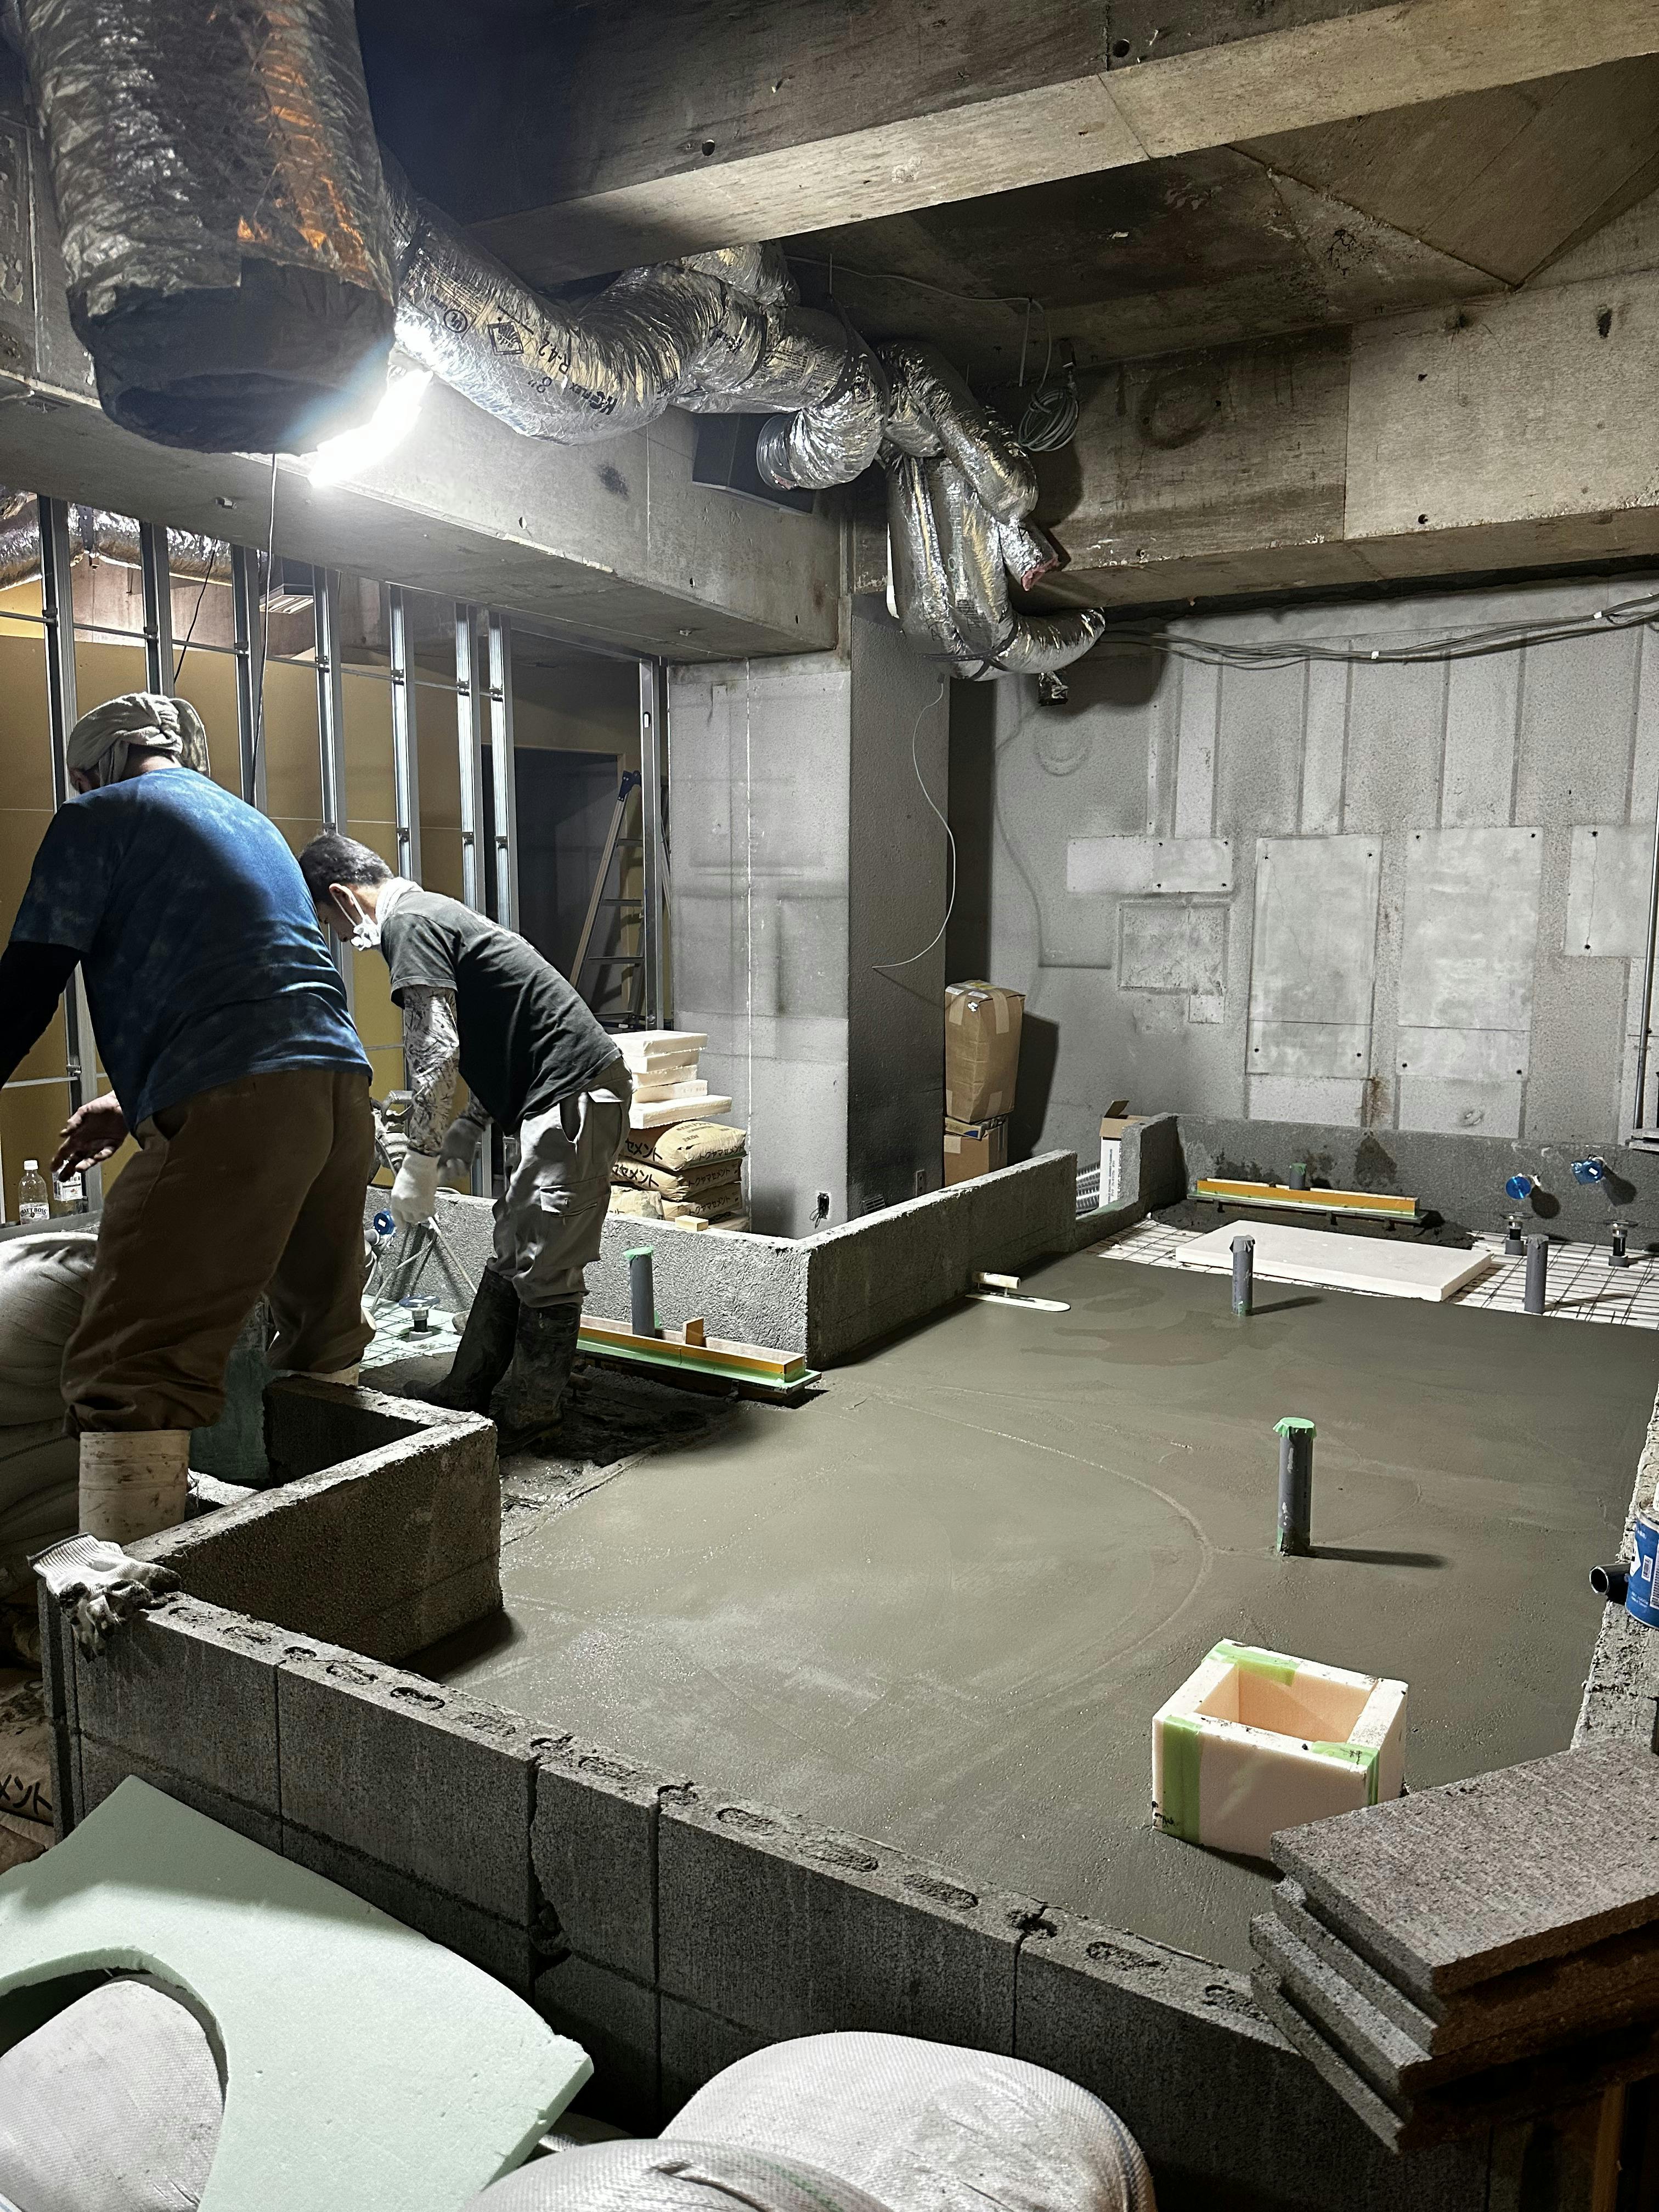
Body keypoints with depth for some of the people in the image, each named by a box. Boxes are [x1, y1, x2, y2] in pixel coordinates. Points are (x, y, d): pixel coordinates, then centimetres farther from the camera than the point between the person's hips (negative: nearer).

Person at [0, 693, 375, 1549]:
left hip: (234, 1109, -8)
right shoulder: (255, 825, 31)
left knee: (125, 1372, -9)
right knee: (323, 1349, 19)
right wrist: (135, 1105, 40)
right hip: (343, 1089, 8)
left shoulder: (96, 818, 9)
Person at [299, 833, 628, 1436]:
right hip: (568, 1095, 11)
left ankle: (534, 1427, 5)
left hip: (573, 1096, -11)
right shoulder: (432, 911, 23)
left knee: (545, 1271, -4)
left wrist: (420, 1163, -12)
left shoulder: (409, 924, -8)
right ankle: (462, 1397, 24)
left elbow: (437, 1051, -18)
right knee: (511, 1255, 15)